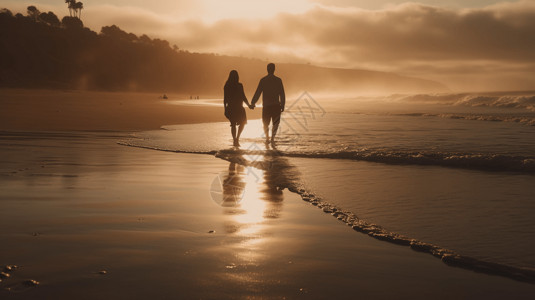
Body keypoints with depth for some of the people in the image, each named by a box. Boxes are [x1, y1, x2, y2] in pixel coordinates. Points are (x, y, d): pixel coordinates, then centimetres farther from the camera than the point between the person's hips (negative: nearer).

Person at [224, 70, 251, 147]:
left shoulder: (226, 86, 2)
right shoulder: (239, 85, -9)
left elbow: (225, 99, 3)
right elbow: (243, 97, -8)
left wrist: (225, 109, 7)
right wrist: (248, 105, 1)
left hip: (230, 108, 4)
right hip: (238, 107, -4)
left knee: (233, 125, 10)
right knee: (242, 123, 10)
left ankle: (235, 141, 10)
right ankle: (237, 138, -2)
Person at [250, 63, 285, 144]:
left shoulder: (263, 80, -1)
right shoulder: (278, 80, 0)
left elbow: (257, 93, -4)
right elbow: (282, 94, 2)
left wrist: (252, 103, -3)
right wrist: (282, 105, 9)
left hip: (266, 106, 0)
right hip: (276, 106, 0)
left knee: (266, 123, 15)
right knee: (275, 123, 8)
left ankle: (267, 138, 8)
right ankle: (272, 138, -6)